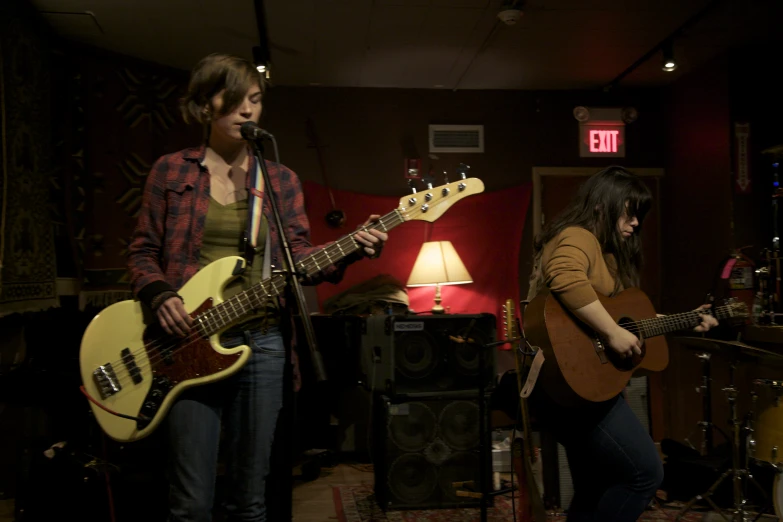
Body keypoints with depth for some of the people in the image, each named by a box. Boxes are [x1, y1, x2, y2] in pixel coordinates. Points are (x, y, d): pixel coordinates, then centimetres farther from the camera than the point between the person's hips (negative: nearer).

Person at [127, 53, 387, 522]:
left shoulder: (281, 180, 10)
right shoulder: (170, 171, 5)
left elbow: (299, 257, 3)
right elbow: (143, 251, 7)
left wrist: (351, 250, -14)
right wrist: (160, 296, -12)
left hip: (260, 342, 2)